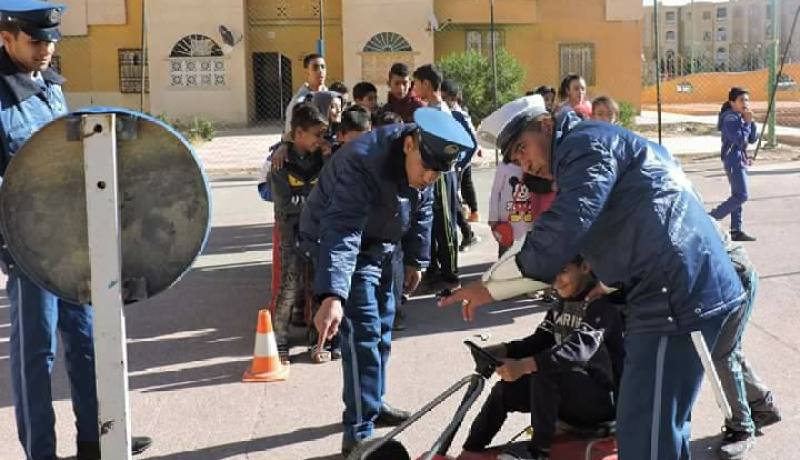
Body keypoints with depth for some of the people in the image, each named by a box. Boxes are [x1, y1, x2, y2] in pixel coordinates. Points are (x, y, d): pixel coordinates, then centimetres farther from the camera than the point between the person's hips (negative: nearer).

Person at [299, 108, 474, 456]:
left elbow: (421, 211, 6)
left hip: (377, 245, 8)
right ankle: (358, 434, -12)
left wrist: (416, 259, 12)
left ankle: (372, 404, 33)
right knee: (363, 332, -15)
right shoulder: (363, 164, -37)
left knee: (382, 326, 16)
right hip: (337, 242, -8)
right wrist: (332, 296, -57)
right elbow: (342, 233, -47)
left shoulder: (422, 160, -11)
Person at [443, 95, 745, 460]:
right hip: (691, 289, 11)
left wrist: (489, 286, -14)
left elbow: (563, 231, -20)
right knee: (662, 424, 22)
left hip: (677, 296, -11)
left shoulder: (585, 143, -7)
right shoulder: (597, 148, 26)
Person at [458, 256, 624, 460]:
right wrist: (502, 351, -11)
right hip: (567, 391, 8)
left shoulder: (604, 303, -18)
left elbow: (581, 347, -34)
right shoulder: (563, 303, 10)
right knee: (506, 389, -4)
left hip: (602, 396, -8)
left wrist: (523, 366, -44)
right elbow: (540, 340, 9)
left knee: (544, 373, -31)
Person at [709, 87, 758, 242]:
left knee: (738, 196, 10)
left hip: (741, 160, 10)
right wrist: (747, 123, -14)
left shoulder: (742, 117, 13)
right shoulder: (730, 118, -15)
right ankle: (711, 218, -7)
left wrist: (751, 122, -1)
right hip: (733, 160, -10)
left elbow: (753, 139, 11)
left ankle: (736, 230, 15)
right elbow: (739, 140, -22)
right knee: (741, 196, -13)